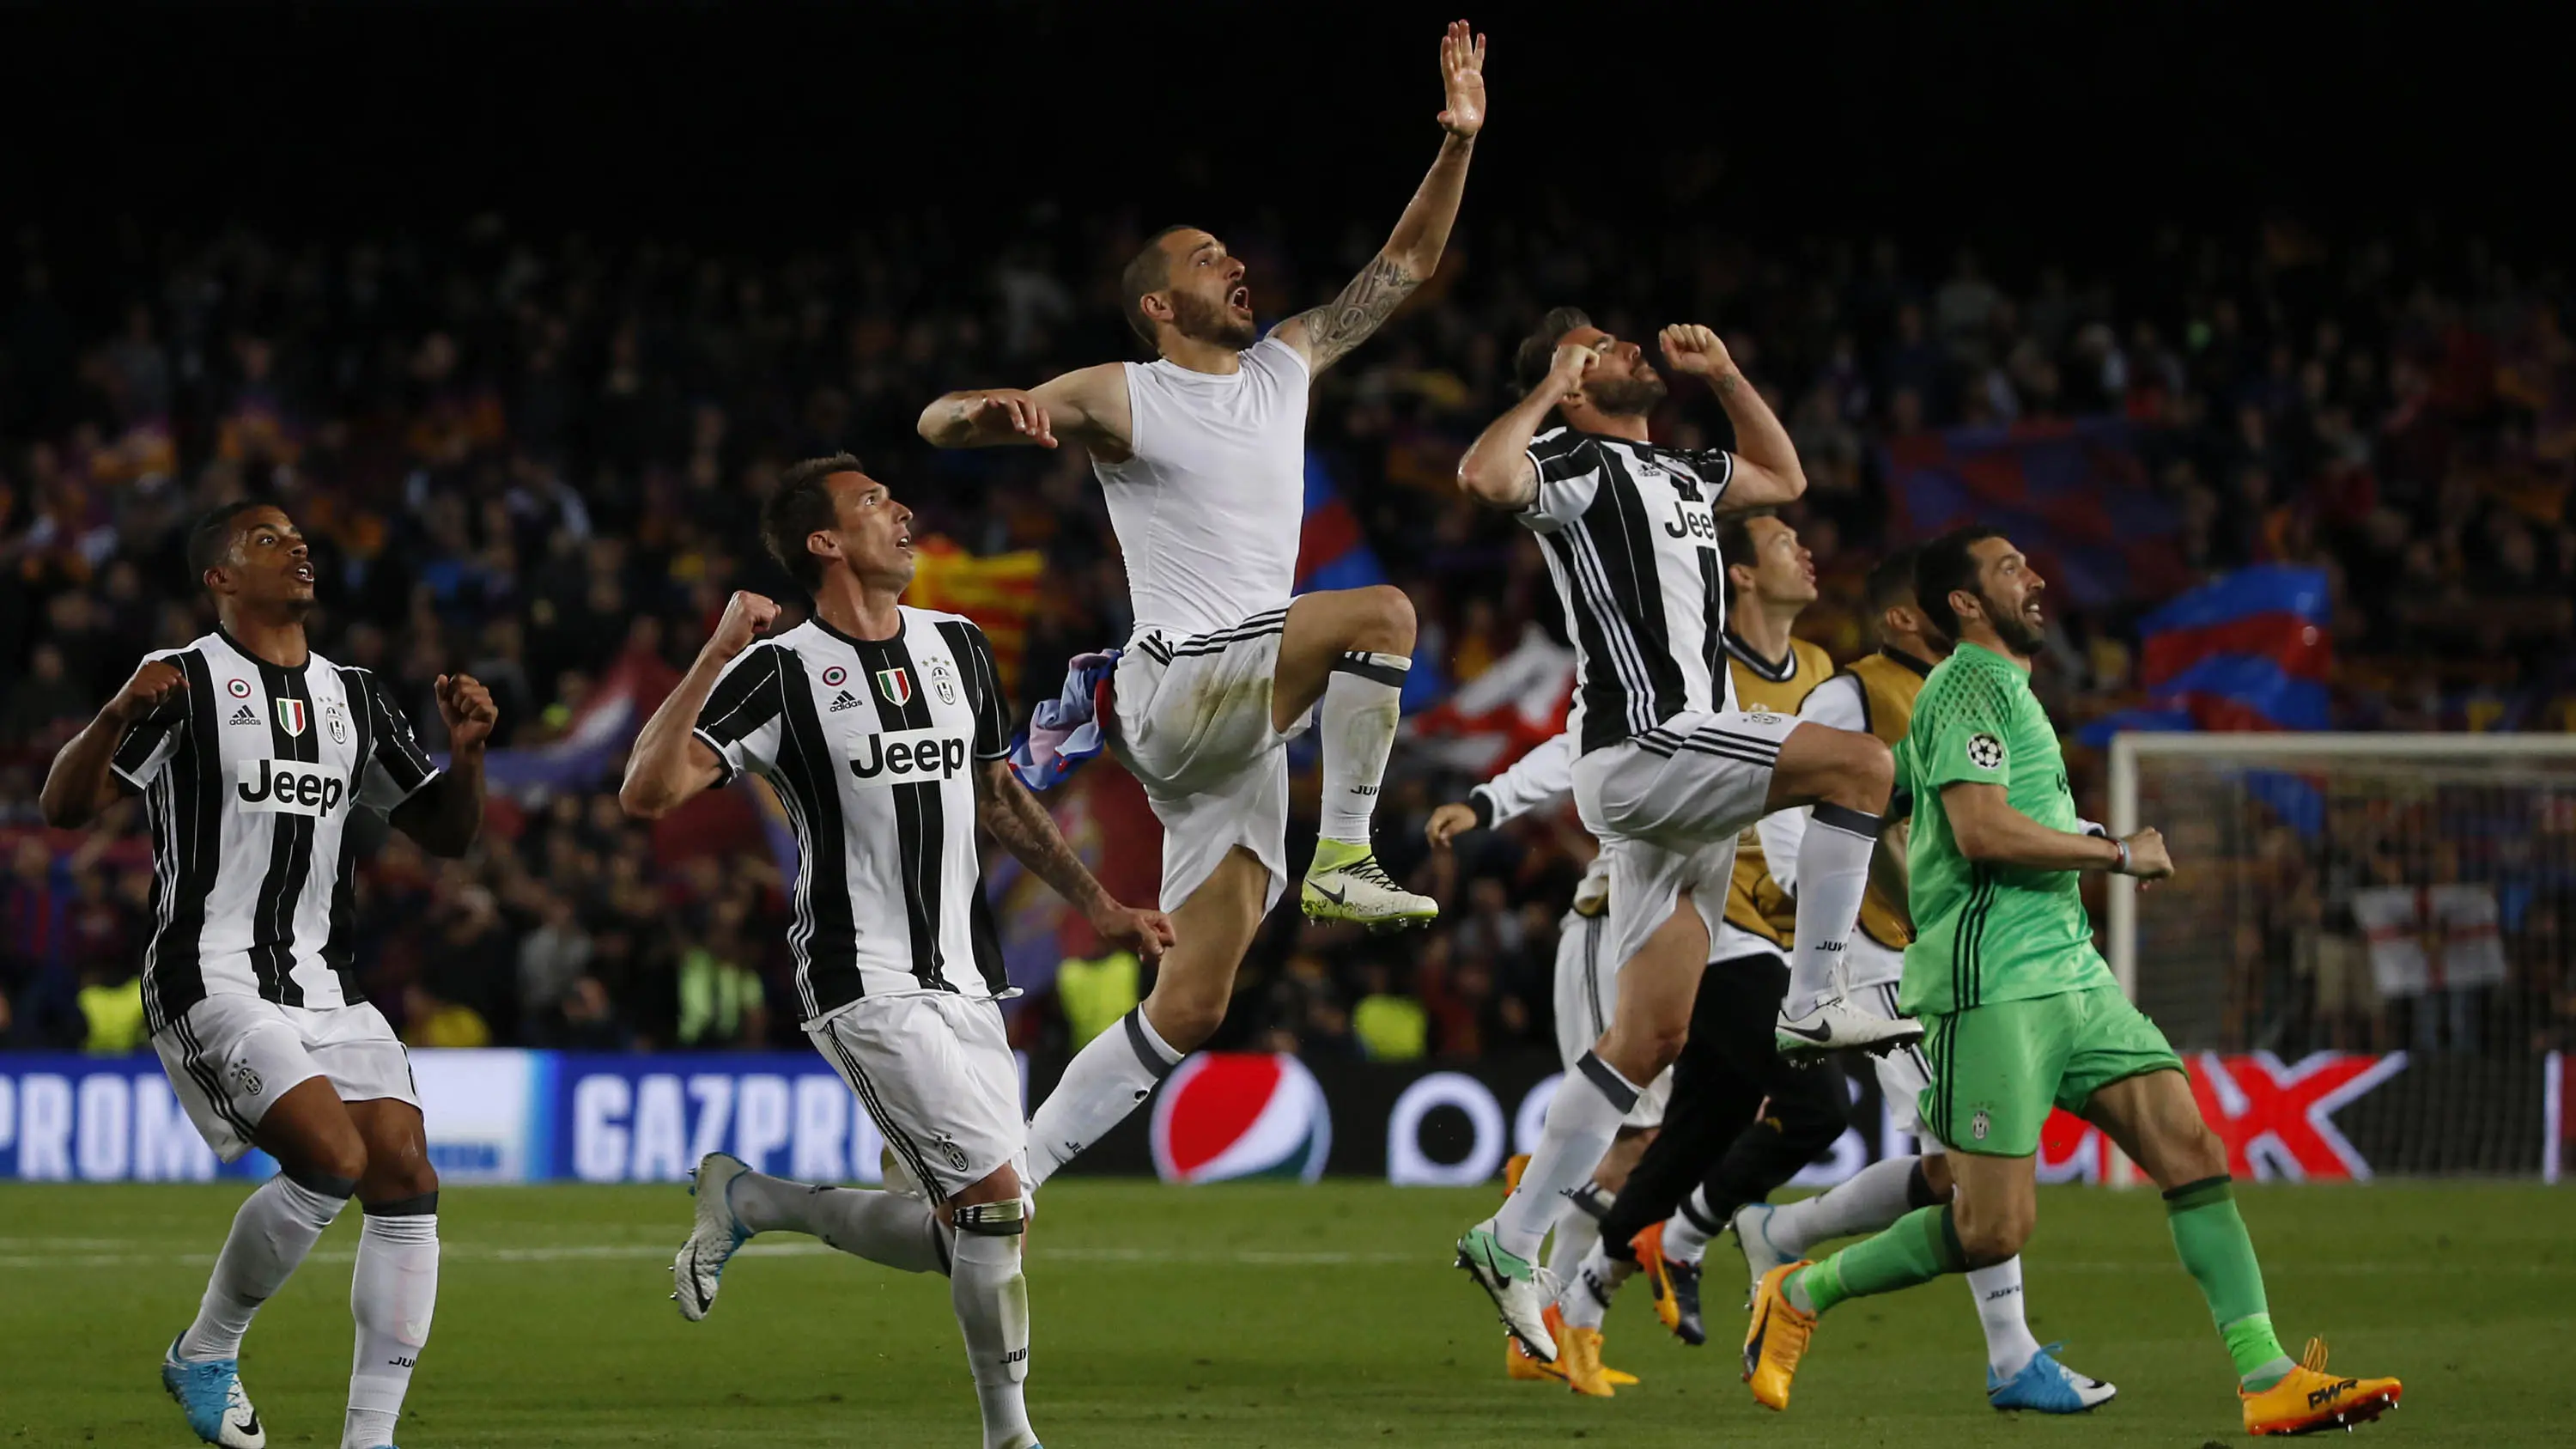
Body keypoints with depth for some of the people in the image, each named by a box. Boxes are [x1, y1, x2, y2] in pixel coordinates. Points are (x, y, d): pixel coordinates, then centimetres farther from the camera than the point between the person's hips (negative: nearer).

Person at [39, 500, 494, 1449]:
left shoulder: (354, 699, 16)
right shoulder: (184, 684, -3)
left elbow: (446, 834, 20)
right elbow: (66, 808, -10)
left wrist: (465, 755, 0)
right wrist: (120, 714, -28)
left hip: (326, 985, 7)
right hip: (212, 978, -7)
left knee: (406, 1182, -8)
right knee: (333, 1160, -23)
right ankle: (206, 1355, 0)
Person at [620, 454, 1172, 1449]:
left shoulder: (958, 648, 11)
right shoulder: (781, 671, -8)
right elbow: (648, 792, -18)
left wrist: (1098, 907, 21)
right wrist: (719, 651, -23)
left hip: (964, 981, 7)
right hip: (864, 983, -7)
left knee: (959, 1234, 4)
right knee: (993, 1197, -17)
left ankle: (748, 1201, 25)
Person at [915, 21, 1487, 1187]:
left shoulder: (1286, 367, 18)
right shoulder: (1119, 398, 0)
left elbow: (1405, 267, 22)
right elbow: (934, 424, -4)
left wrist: (1458, 146, 9)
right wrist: (988, 411, -28)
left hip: (1248, 719, 6)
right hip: (1175, 685, -6)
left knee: (1190, 1008, 1)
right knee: (1382, 611, -26)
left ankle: (1011, 1177, 5)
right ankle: (1342, 859, -21)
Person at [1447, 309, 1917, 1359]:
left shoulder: (1677, 474, 22)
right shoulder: (1577, 467, -4)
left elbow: (1784, 478, 38)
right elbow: (1482, 477, -26)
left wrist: (1723, 375, 28)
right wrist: (1549, 393, -13)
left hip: (1685, 778, 9)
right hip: (1640, 748, -9)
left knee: (1651, 1036, 6)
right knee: (1859, 761, -21)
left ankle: (1510, 1241, 8)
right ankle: (1812, 1006, -17)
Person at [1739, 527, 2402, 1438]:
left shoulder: (2004, 687, 23)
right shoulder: (1972, 684, -7)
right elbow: (1982, 829, -20)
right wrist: (2122, 855, -11)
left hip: (2069, 976, 9)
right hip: (1992, 985, -9)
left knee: (2192, 1148, -6)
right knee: (1995, 1230, -10)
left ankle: (2267, 1379, -11)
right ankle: (1800, 1296, 11)